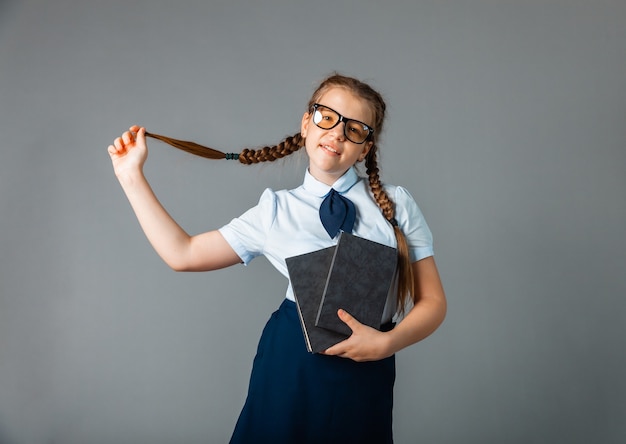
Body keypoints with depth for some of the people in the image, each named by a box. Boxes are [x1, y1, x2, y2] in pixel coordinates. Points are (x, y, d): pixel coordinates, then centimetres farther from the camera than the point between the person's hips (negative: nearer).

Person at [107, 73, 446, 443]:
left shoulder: (397, 205, -2)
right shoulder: (275, 211, 0)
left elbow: (433, 301, 0)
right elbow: (183, 254, -1)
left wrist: (387, 342, -19)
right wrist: (132, 176, 0)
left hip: (365, 376, 0)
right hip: (289, 370, 0)